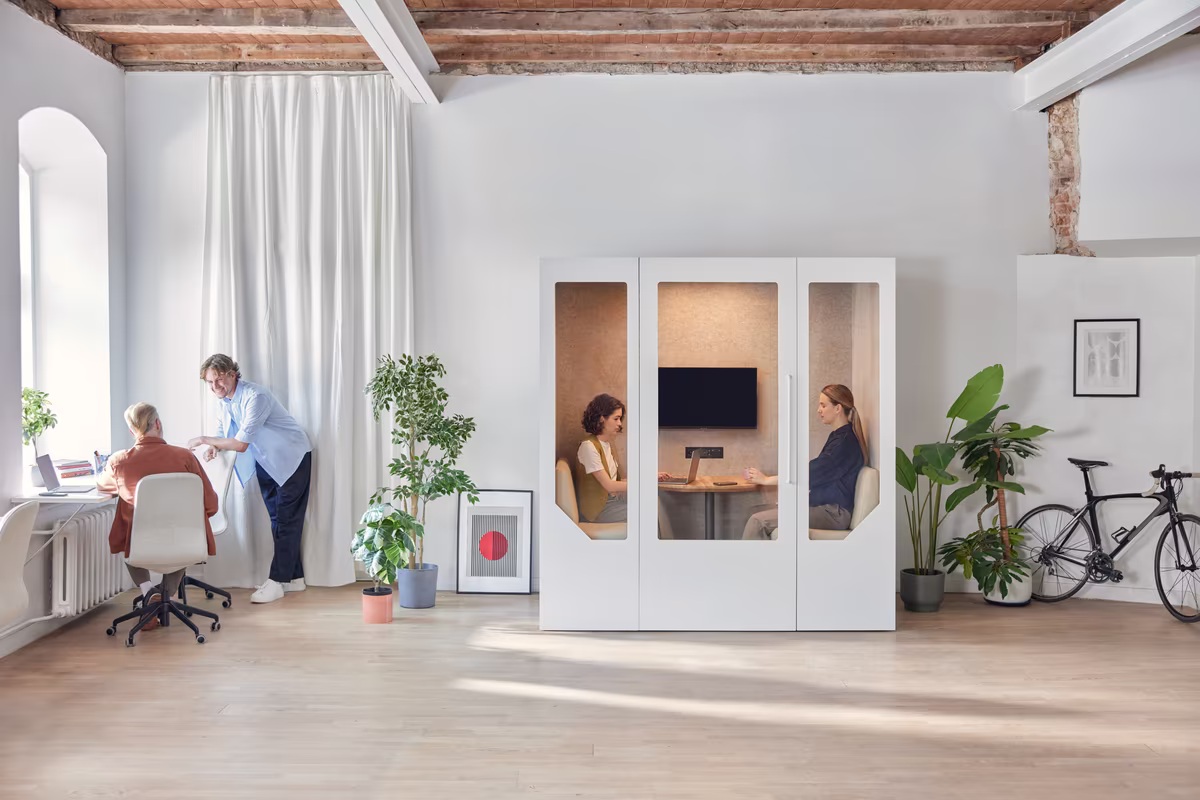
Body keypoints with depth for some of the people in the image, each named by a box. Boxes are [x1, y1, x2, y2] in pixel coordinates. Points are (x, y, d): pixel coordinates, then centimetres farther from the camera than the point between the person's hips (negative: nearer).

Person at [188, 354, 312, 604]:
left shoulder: (254, 397, -29)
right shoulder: (222, 400, -1)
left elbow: (241, 443, -31)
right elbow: (223, 433, 8)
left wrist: (204, 440, -22)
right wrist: (213, 448, -15)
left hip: (291, 457, -9)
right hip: (265, 461, 9)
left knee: (286, 520, -7)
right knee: (277, 520, 11)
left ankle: (277, 581, -6)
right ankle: (294, 577, 18)